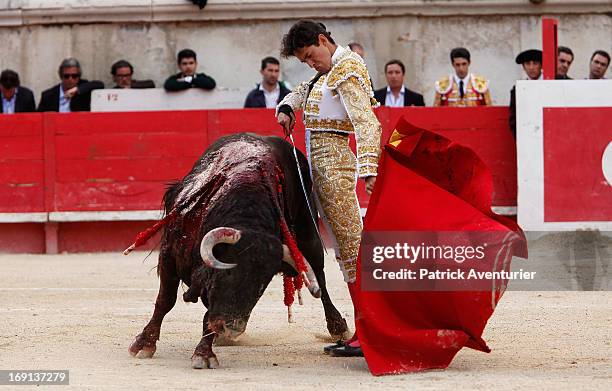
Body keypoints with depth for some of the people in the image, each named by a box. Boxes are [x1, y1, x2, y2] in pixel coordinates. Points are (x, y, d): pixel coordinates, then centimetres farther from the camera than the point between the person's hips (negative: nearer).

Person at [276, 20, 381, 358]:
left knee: (351, 245, -11)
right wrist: (287, 108, 11)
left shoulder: (348, 68, -11)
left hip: (334, 163, -10)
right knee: (344, 248, 9)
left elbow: (366, 122, -21)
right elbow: (304, 90, 35)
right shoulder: (328, 71, 18)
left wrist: (368, 169, -32)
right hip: (319, 163, 10)